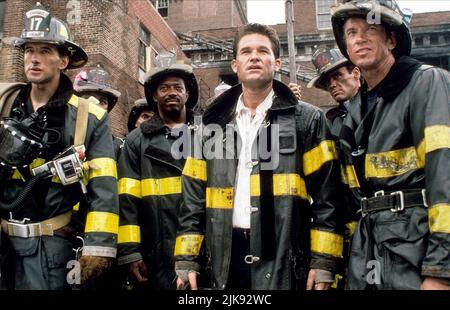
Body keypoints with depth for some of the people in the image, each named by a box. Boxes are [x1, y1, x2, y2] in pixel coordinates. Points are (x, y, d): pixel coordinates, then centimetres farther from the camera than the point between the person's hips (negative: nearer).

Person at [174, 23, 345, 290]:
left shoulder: (307, 119, 3)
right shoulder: (214, 125, 12)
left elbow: (326, 196, -2)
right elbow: (194, 197, 11)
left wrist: (323, 262, -9)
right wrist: (187, 260, 4)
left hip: (283, 257, -3)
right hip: (226, 257, 3)